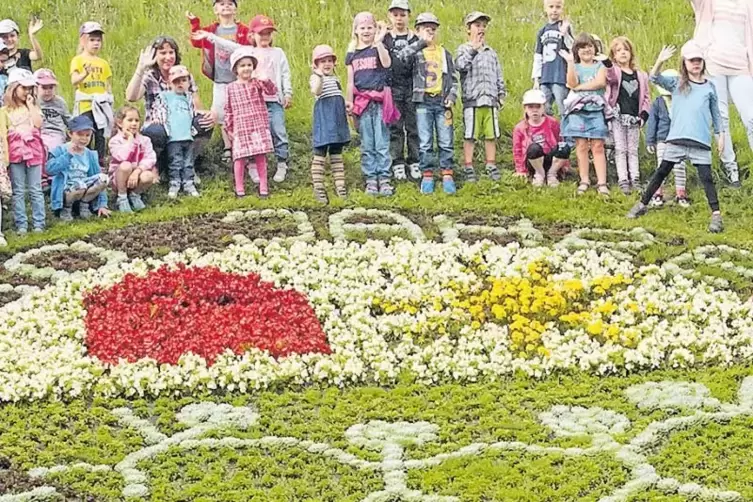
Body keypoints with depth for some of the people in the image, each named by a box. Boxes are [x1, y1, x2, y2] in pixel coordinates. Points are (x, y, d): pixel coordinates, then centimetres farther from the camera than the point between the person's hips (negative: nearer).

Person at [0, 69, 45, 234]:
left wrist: (30, 105, -4)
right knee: (18, 191, 2)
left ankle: (38, 224, 5)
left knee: (36, 190, 3)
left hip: (34, 152, 2)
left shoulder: (33, 107, 12)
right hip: (15, 153, -2)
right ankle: (21, 225, 4)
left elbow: (38, 124, -7)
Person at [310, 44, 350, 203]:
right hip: (324, 118, -7)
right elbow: (315, 91, -28)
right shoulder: (316, 78, -6)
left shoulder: (336, 79, 17)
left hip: (337, 118, 7)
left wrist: (347, 114, 26)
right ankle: (318, 188, -6)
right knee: (320, 153, -7)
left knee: (337, 154, 12)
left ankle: (340, 186, 15)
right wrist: (320, 76, -42)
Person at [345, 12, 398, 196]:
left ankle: (384, 179, -1)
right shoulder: (352, 53, 11)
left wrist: (379, 41, -22)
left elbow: (387, 63, -18)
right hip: (362, 102, 3)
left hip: (380, 100, -3)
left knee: (382, 143, -3)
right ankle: (370, 180, 8)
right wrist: (349, 101, 8)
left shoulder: (379, 48, 3)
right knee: (367, 145, 4)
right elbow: (350, 81, 13)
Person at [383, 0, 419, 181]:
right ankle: (398, 164, 7)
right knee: (394, 128, 2)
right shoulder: (385, 38, 8)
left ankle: (414, 162, 8)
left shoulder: (416, 38, 9)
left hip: (412, 87, 0)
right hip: (392, 88, 0)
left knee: (414, 127, 1)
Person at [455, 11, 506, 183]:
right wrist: (473, 48, -12)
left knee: (491, 136, 6)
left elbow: (499, 76, 21)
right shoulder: (464, 49, 4)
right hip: (472, 100, -4)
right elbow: (460, 65, -17)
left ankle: (491, 166, 14)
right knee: (470, 136, -3)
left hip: (491, 100, 4)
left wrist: (501, 94, 13)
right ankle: (469, 169, 1)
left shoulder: (491, 53, 18)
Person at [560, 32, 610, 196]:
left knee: (598, 146, -5)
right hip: (578, 109, 0)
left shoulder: (600, 66, 14)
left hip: (596, 109, 0)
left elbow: (601, 82, -6)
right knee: (581, 146, -1)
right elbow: (572, 83, -7)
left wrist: (580, 87, -6)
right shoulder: (574, 66, 13)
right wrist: (570, 62, -14)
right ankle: (584, 181, 5)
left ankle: (602, 182, -8)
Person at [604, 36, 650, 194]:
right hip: (618, 117, -4)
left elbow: (646, 97, 15)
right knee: (620, 150, -2)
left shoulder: (640, 75, 12)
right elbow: (611, 77, -26)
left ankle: (635, 180, 11)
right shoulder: (613, 71, 0)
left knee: (633, 150, 8)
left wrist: (644, 114, 2)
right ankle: (623, 181, -2)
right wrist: (607, 64, -48)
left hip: (634, 119, 4)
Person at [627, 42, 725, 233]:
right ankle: (642, 204, 19)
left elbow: (716, 113, 15)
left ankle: (716, 215, -5)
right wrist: (660, 61, -23)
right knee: (661, 172, 8)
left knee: (706, 177, -5)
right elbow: (655, 78, -6)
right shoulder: (677, 84, 7)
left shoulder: (709, 87, 9)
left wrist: (720, 134, 11)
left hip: (700, 141, 0)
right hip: (676, 139, 1)